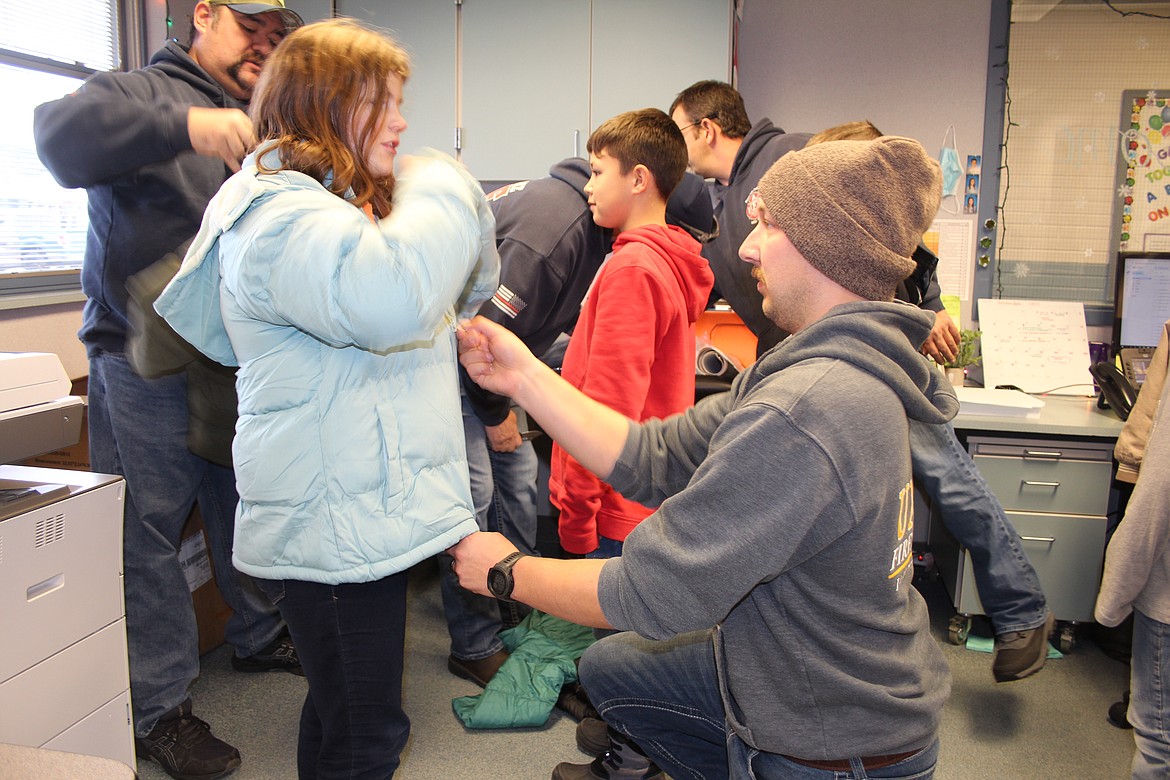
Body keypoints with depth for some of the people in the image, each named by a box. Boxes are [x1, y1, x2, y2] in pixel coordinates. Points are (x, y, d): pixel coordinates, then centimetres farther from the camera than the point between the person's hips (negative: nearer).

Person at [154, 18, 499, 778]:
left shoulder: (339, 206, 19)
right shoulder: (281, 217, -17)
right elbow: (389, 296, -37)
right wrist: (445, 194, -19)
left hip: (370, 511, 10)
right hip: (339, 527, -10)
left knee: (347, 716, 23)